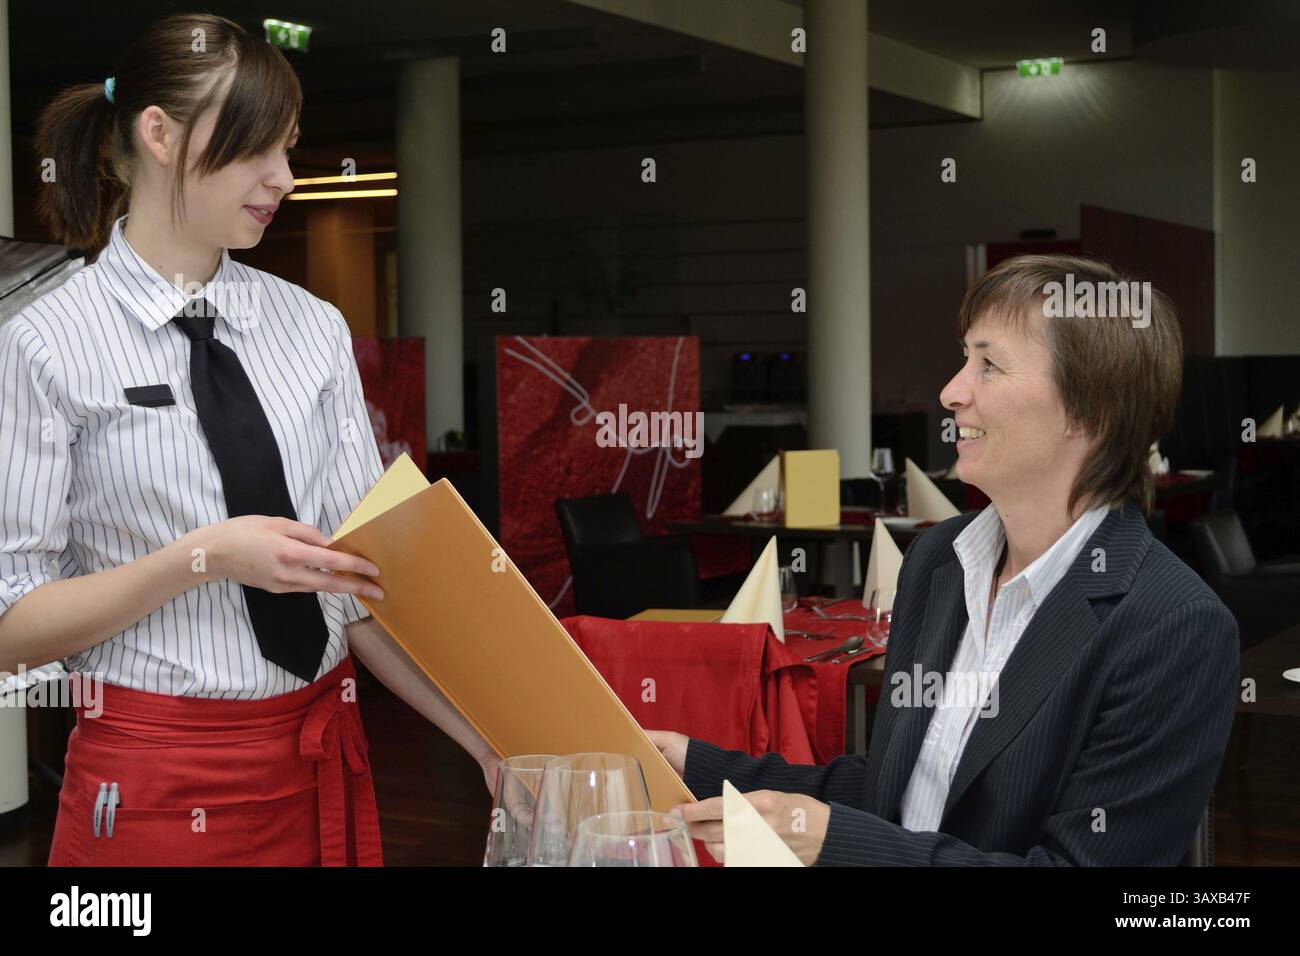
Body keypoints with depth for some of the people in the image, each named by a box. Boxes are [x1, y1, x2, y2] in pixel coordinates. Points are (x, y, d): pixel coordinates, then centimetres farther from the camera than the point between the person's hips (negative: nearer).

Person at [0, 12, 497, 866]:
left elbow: (360, 578, 3)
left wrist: (485, 739, -7)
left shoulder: (314, 328, 4)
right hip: (155, 782, -4)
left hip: (324, 764, 4)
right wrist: (204, 557, -20)